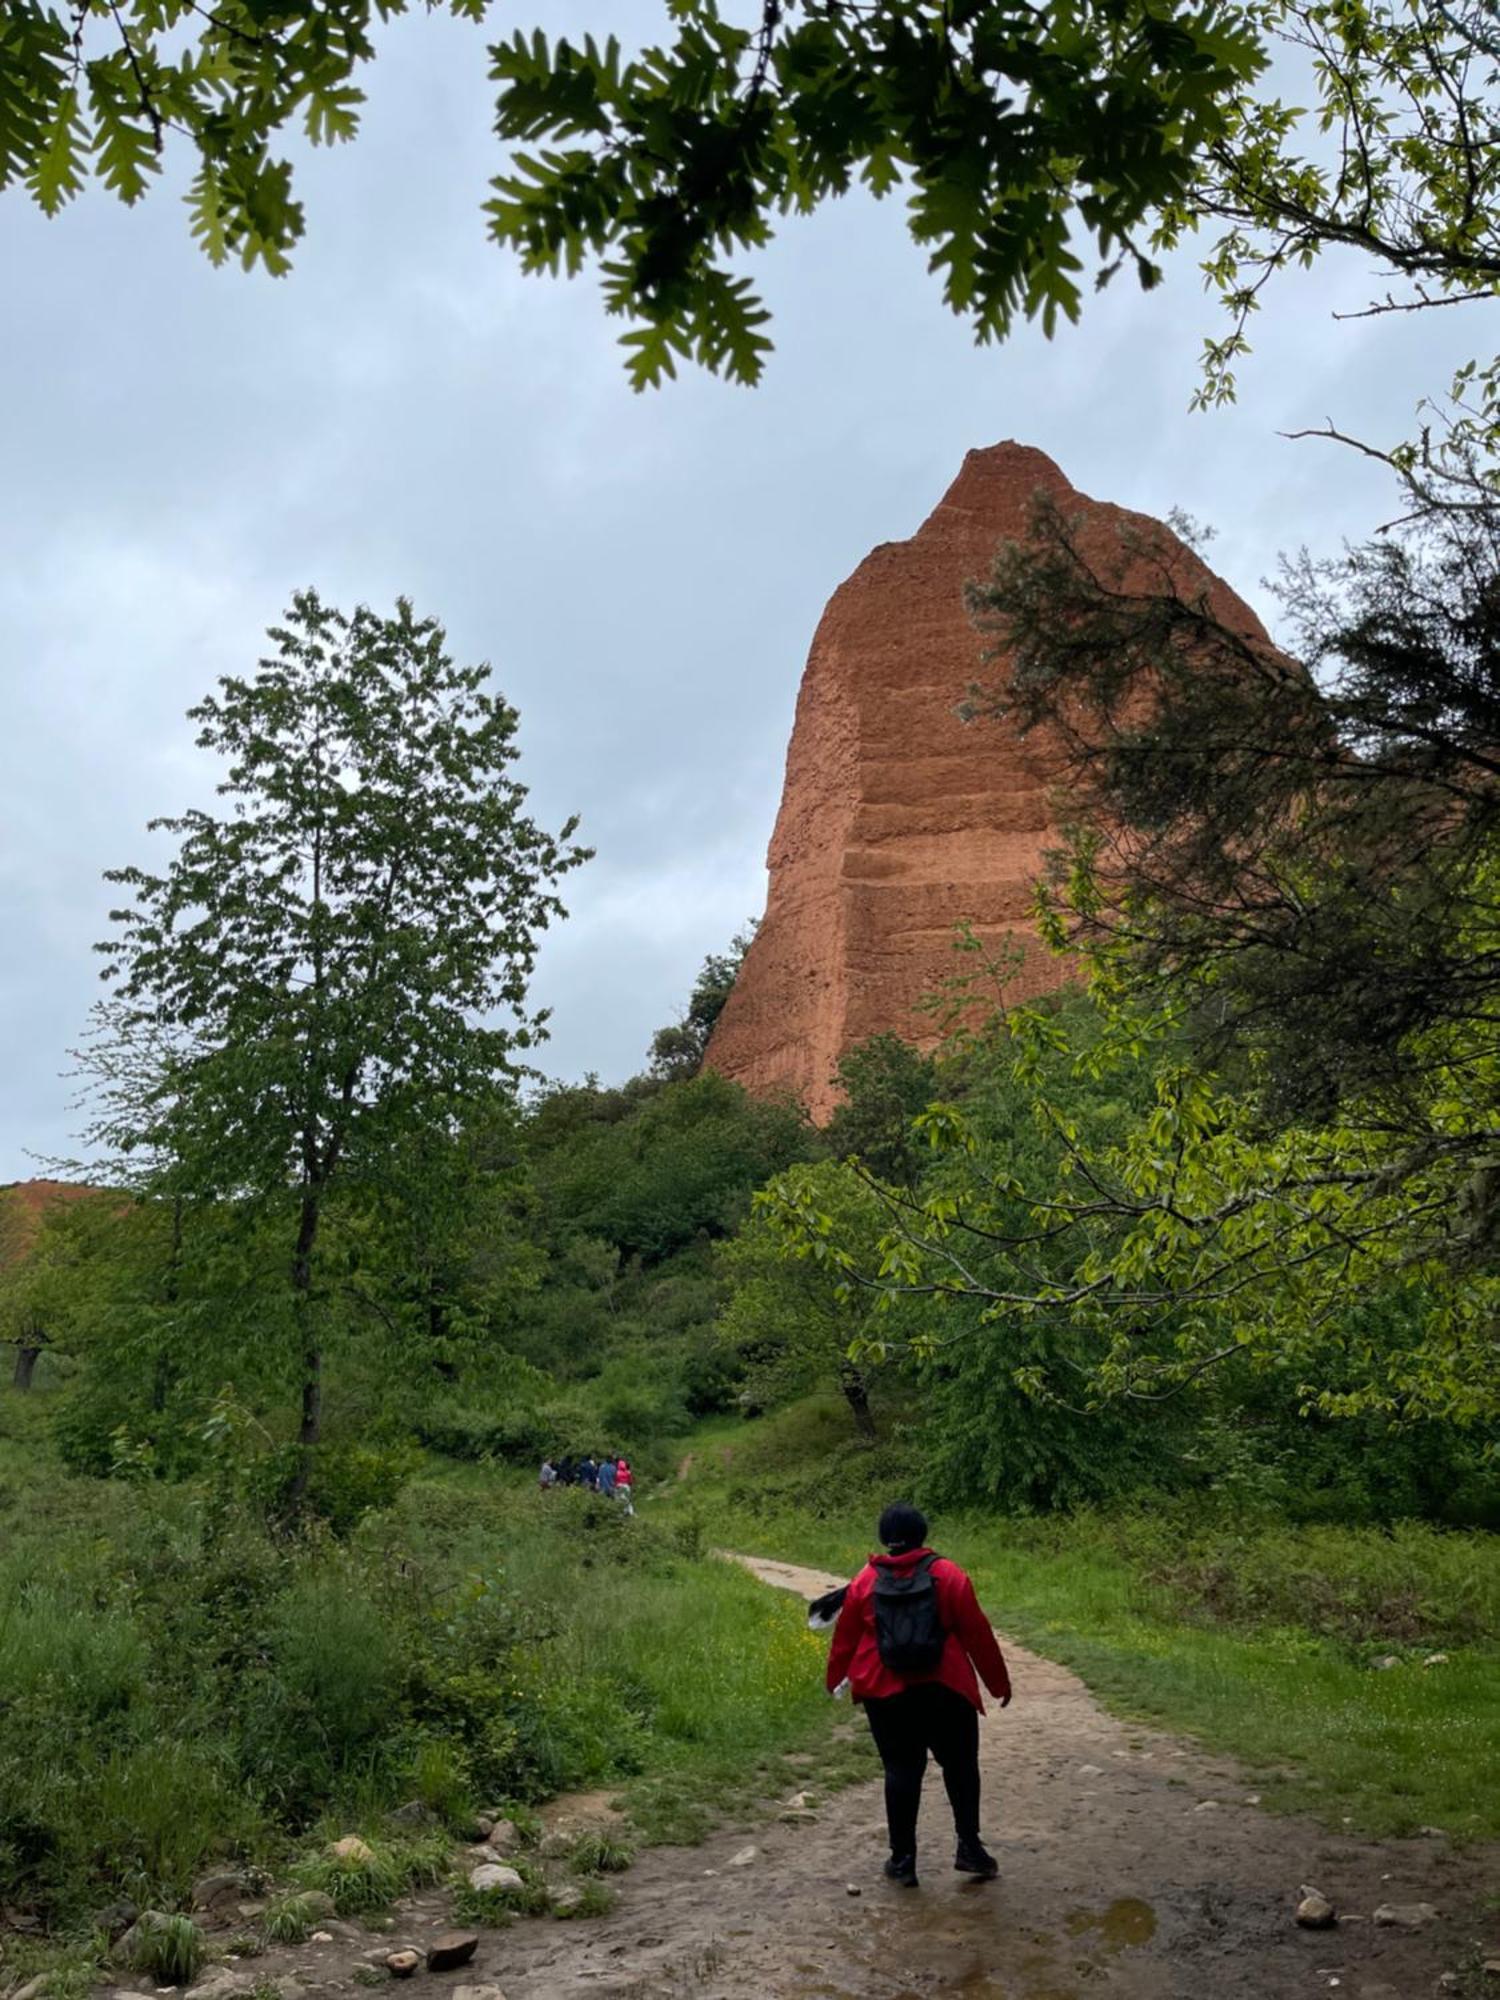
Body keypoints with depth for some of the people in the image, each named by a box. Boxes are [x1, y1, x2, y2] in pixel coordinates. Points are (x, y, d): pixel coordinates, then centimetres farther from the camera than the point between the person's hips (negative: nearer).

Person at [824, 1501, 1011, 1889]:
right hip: (943, 1691, -1)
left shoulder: (865, 1582, 0)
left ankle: (903, 1859, 12)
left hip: (886, 1694, 1)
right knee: (959, 1765, 15)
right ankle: (969, 1847, 11)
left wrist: (835, 1679, 25)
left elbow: (845, 1637, 9)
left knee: (901, 1770, 10)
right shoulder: (947, 1575, -5)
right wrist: (999, 1682, 7)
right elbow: (977, 1634, -3)